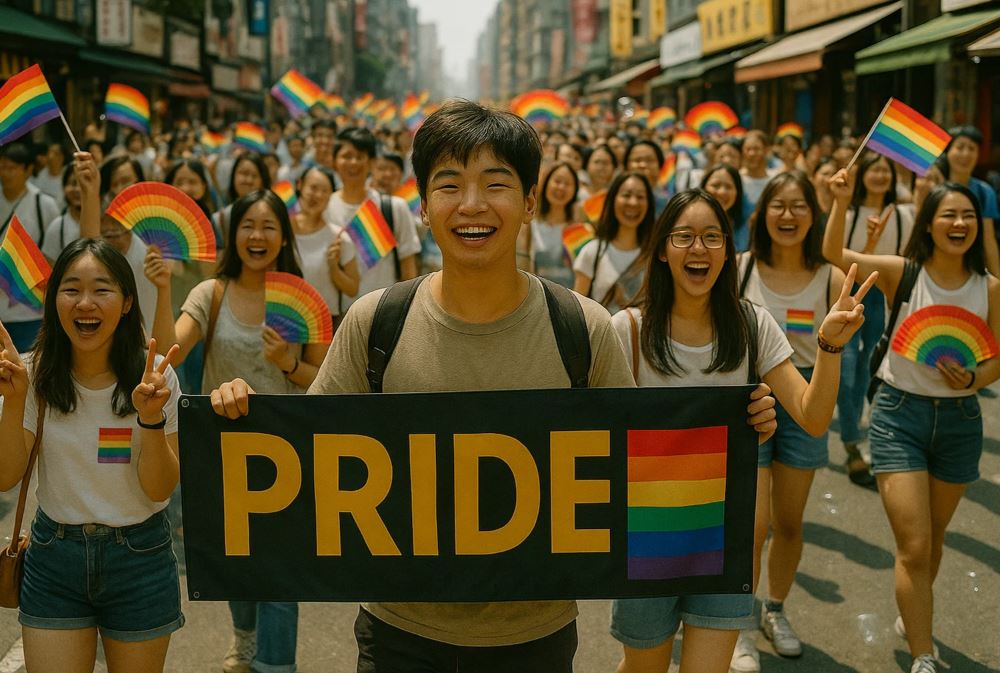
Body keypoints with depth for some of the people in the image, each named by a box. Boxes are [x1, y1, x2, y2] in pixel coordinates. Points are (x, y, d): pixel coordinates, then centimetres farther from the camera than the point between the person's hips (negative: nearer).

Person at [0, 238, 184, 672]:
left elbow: (160, 489, -11)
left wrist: (151, 417, -27)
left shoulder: (153, 375, -10)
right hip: (54, 559, 1)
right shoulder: (37, 374, -6)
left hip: (140, 559, -1)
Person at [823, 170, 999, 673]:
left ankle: (913, 617, 45)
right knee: (913, 546, -8)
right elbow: (835, 254, -21)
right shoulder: (903, 273, -9)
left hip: (960, 419, 3)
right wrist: (842, 202, -35)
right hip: (900, 412, -3)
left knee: (932, 537, 20)